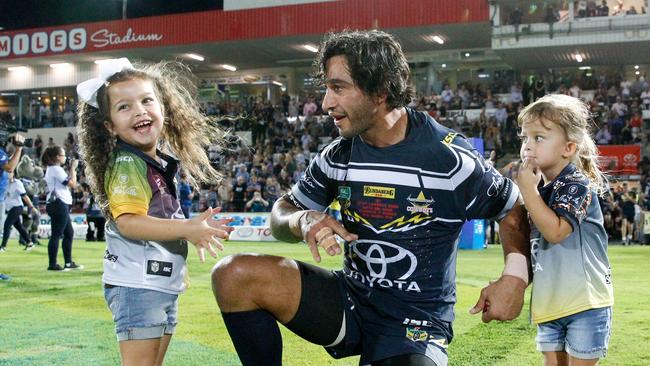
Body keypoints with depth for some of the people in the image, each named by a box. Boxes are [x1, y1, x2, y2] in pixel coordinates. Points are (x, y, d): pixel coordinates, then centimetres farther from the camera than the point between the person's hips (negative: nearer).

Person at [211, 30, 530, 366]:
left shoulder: (449, 157, -13)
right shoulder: (337, 157, 0)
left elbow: (514, 208, 0)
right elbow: (282, 212, 9)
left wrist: (516, 275, -17)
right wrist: (303, 222, -15)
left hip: (417, 322, -3)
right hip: (350, 299, 4)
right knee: (233, 274, -15)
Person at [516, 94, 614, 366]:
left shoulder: (577, 185, -14)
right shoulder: (539, 188, 9)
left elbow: (555, 231, -28)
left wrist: (527, 189, -23)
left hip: (584, 302, -7)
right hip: (549, 303, 8)